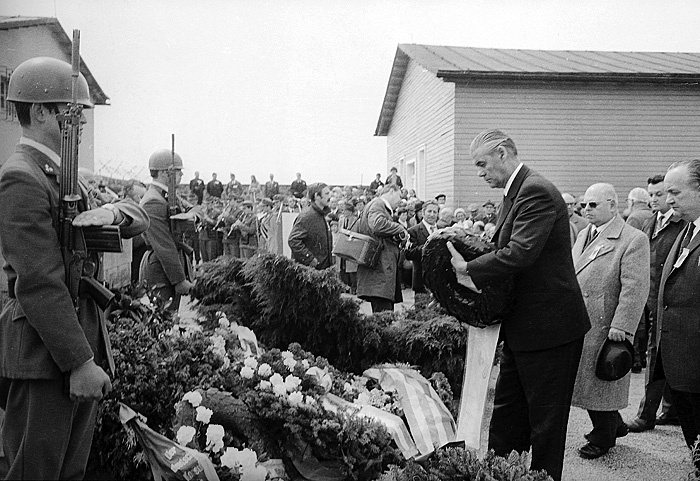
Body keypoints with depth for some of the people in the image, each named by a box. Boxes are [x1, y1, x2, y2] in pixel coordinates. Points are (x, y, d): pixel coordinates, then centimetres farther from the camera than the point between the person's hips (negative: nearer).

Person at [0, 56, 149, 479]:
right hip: (45, 359, -9)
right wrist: (79, 362, -22)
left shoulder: (63, 175, 16)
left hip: (87, 347, 9)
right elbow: (40, 283, -21)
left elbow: (140, 219, 12)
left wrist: (112, 211, -12)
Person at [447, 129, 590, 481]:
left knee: (545, 421, 4)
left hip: (548, 328, -10)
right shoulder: (514, 192, 13)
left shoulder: (536, 191, -19)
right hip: (523, 327, 10)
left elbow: (520, 253, -29)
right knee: (506, 415, 17)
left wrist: (468, 271, -21)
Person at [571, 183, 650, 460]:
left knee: (600, 382, 5)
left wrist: (621, 326, -23)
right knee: (584, 380, 15)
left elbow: (635, 288, -19)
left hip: (604, 328, -8)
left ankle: (603, 439, 24)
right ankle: (614, 425, 35)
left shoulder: (633, 240, -12)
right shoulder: (584, 235, 14)